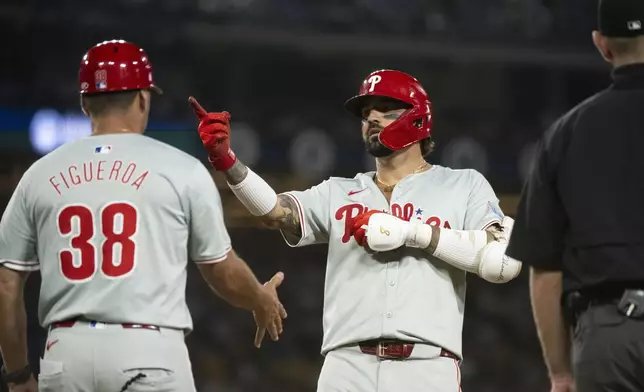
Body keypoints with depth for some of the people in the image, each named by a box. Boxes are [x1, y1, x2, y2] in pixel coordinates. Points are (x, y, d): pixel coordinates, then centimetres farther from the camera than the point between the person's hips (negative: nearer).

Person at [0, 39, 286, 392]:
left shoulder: (39, 175, 10)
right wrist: (262, 302, 33)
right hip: (149, 350, -3)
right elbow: (222, 270, 11)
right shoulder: (182, 170, 3)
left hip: (65, 352, 3)